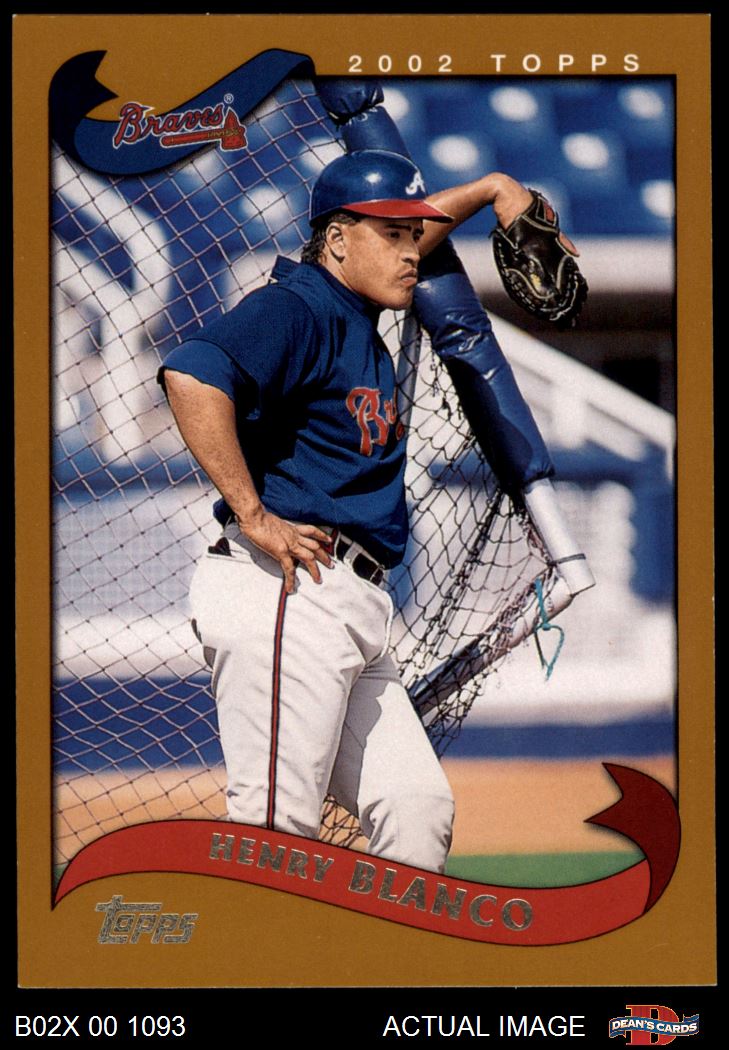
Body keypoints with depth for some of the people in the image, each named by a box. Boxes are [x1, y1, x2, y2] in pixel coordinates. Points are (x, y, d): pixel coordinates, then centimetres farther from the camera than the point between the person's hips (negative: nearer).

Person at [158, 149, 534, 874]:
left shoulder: (355, 314, 20)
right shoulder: (297, 308, -8)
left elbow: (407, 234, 44)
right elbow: (192, 376, -27)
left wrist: (489, 189, 41)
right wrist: (252, 514, -24)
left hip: (350, 609, 10)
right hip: (287, 594, -10)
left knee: (419, 811, 3)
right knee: (274, 830, -14)